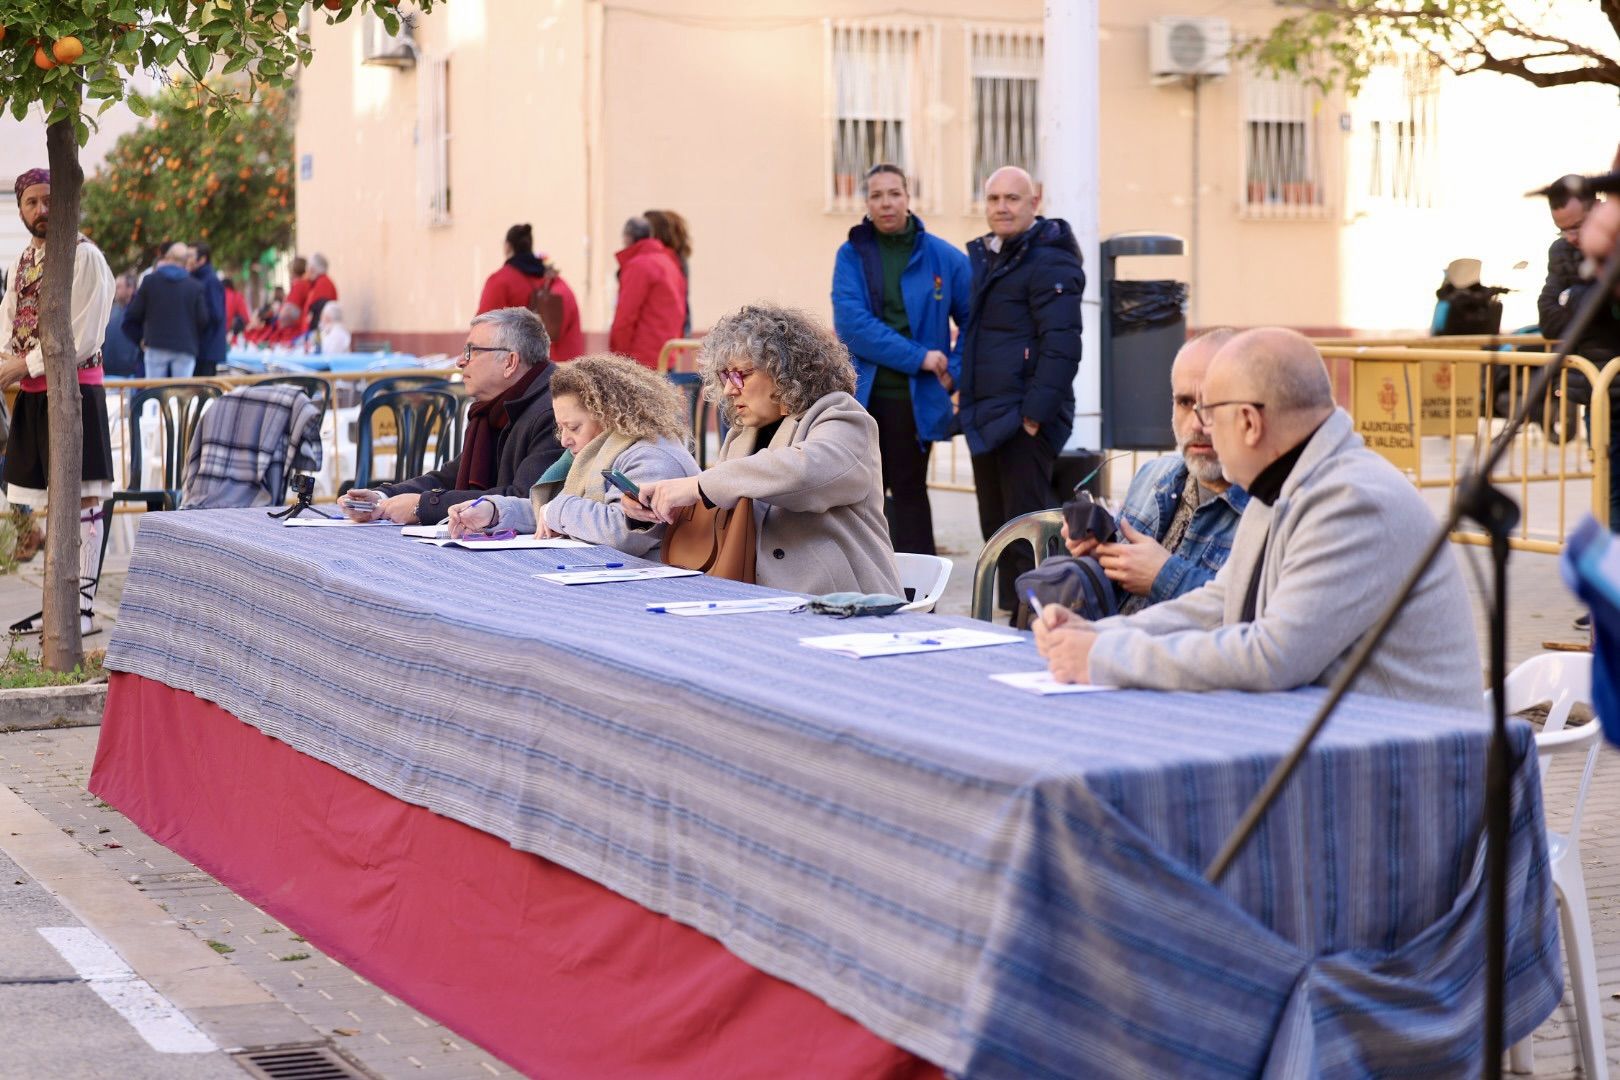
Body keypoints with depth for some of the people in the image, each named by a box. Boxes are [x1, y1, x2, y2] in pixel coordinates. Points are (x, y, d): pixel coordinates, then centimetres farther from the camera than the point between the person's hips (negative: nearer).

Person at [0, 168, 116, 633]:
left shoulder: (84, 257, -9)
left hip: (74, 390, -8)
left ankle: (83, 608, -2)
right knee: (54, 500, 12)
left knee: (79, 499, -5)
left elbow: (82, 338, -15)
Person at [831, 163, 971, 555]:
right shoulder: (852, 255, 1)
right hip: (860, 394, 1)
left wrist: (954, 371, -5)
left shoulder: (943, 257, 1)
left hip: (915, 399, -1)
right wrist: (918, 357, -15)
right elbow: (850, 322, -11)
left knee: (909, 492, 7)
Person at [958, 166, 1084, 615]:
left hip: (1025, 422, -9)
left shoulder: (1050, 262, -11)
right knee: (996, 527, 14)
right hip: (986, 419, 9)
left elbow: (1060, 346, -18)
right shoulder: (985, 257, 17)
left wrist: (1035, 414, -21)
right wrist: (964, 391, 17)